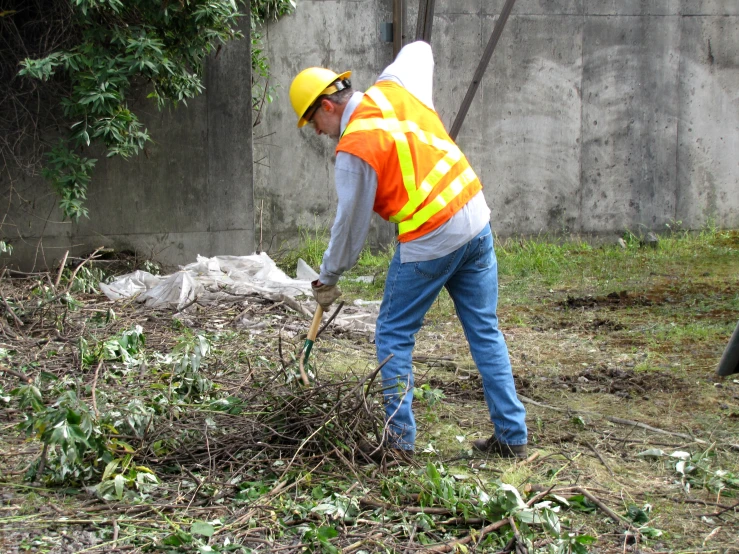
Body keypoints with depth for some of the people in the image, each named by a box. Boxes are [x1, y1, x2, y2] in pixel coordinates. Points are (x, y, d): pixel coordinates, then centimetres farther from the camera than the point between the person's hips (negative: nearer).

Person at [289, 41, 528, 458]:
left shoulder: (354, 147, -12)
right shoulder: (394, 88, 7)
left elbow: (351, 223, -5)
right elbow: (420, 50, 28)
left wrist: (328, 278, 8)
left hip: (430, 240, -7)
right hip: (476, 218, 8)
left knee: (394, 335, 8)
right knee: (485, 333, 13)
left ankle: (399, 438, 9)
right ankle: (512, 436, 15)